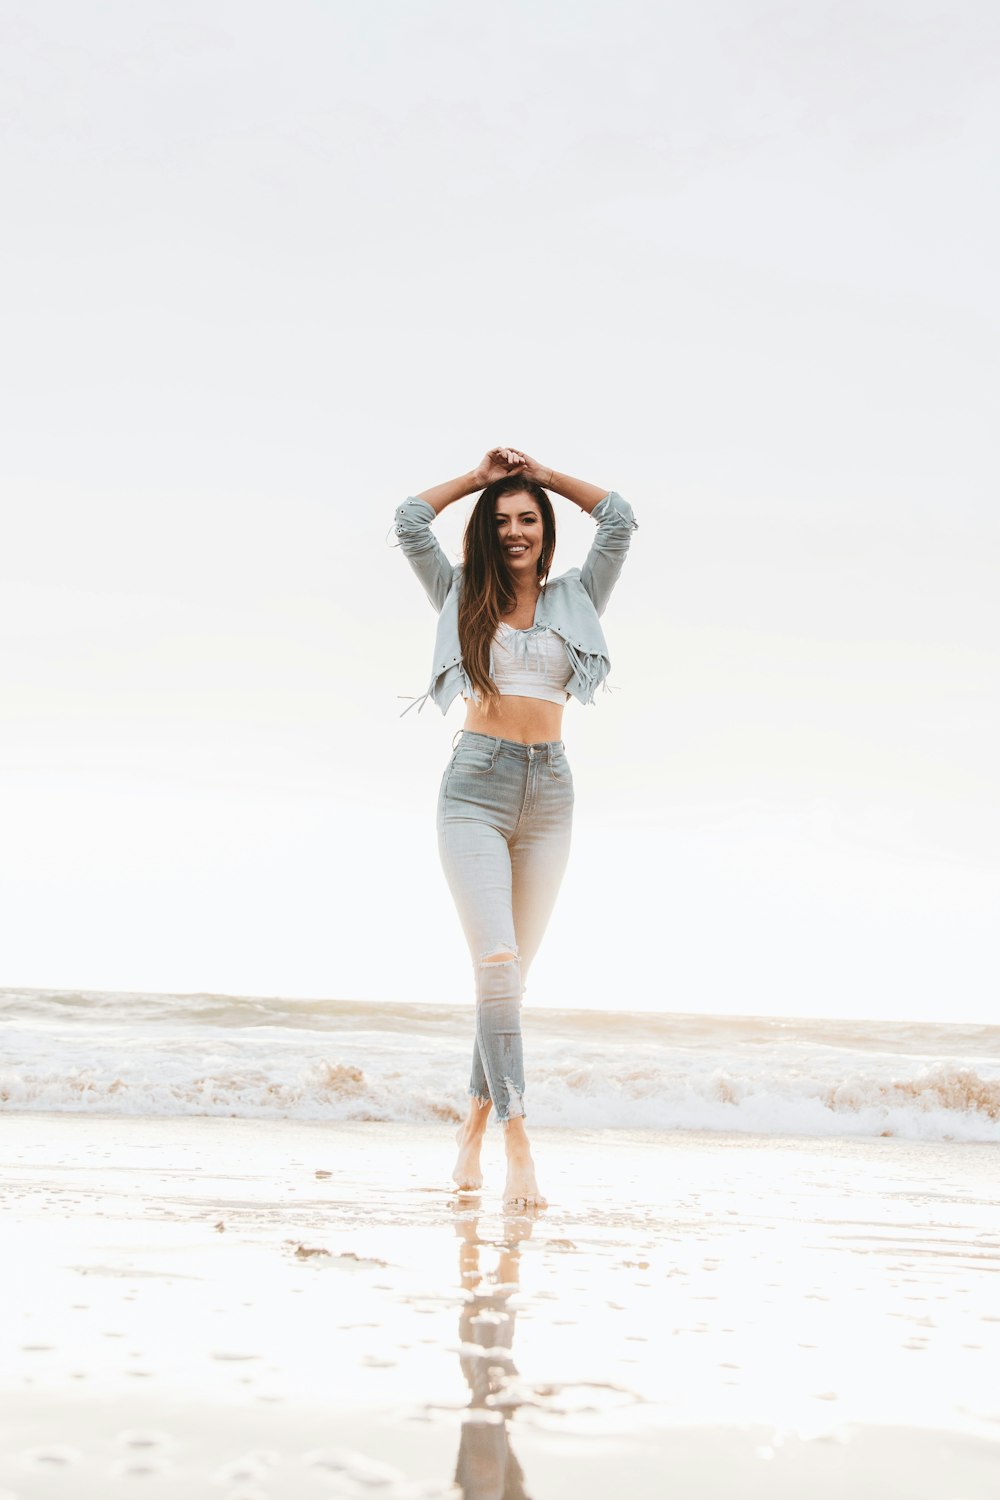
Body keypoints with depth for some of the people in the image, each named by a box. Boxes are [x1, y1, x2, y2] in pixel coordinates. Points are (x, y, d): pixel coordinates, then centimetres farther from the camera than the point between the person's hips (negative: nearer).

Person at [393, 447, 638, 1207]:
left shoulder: (574, 600, 13)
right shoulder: (464, 597, 9)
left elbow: (620, 520, 5)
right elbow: (410, 521, 1)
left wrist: (542, 473, 11)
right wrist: (480, 476, 10)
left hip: (549, 790, 3)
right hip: (476, 786, -3)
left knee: (512, 973, 7)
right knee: (497, 964, -15)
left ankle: (476, 1119, 22)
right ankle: (519, 1150, -16)